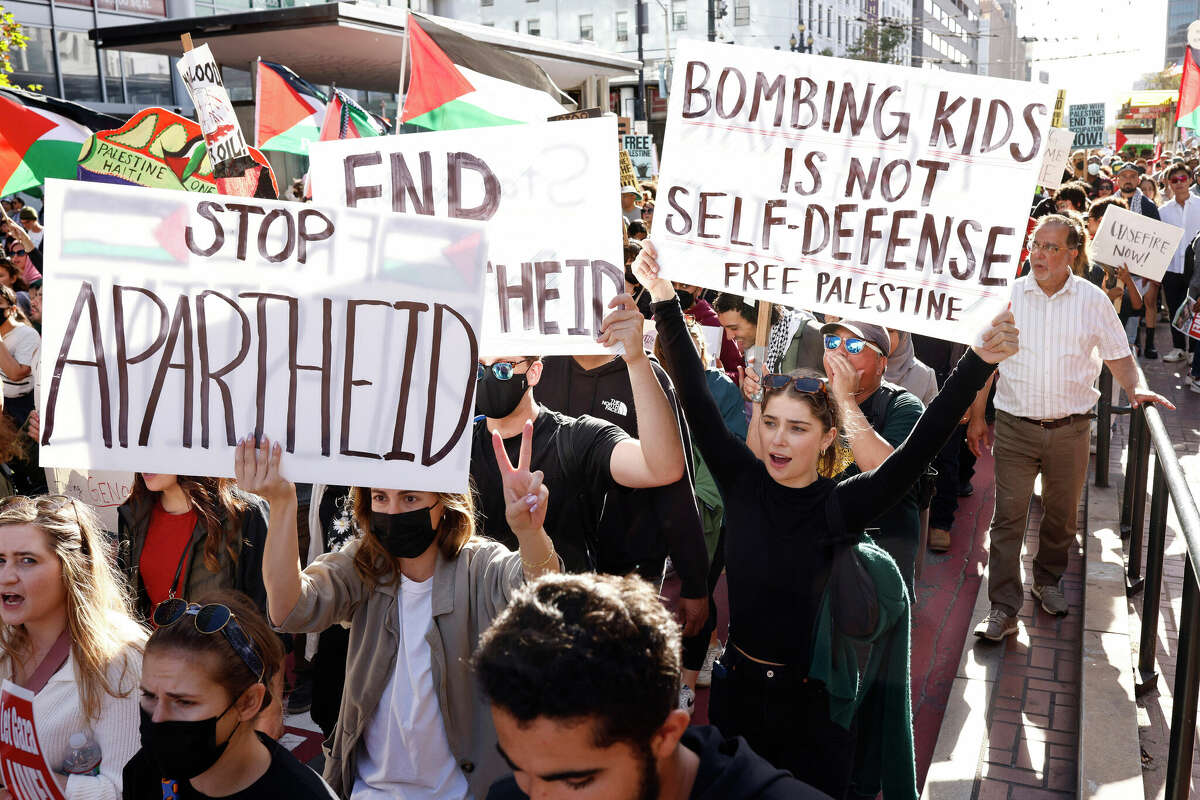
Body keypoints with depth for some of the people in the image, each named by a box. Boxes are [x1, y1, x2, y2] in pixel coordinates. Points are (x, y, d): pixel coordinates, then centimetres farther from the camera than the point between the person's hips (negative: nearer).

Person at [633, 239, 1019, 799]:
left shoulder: (843, 506, -14)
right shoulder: (742, 482, -8)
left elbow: (921, 447, -25)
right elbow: (697, 402, -12)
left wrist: (979, 362, -36)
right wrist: (664, 300, -17)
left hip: (813, 705, -2)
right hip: (737, 688, 3)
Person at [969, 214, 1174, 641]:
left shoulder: (1092, 299, 1)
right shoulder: (1008, 295, 0)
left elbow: (1119, 356, 10)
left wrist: (1137, 386, -9)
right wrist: (976, 416, 5)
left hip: (1070, 429, 1)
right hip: (1015, 426, -1)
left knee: (1061, 514, 15)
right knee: (1008, 517, -4)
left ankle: (1048, 580, 39)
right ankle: (1003, 608, 1)